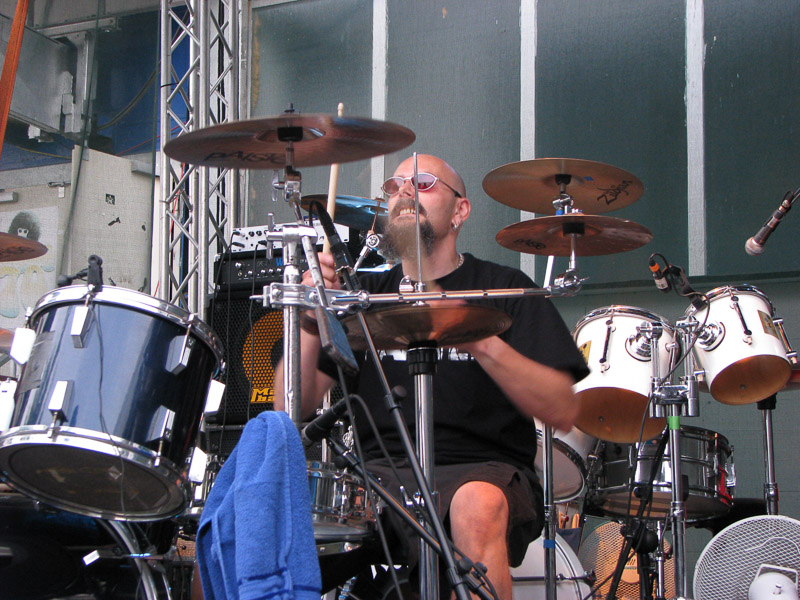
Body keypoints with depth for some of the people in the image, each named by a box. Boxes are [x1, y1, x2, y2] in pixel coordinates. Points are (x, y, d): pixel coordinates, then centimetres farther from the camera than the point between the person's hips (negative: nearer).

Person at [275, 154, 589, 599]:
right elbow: (293, 408, 8)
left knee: (477, 504, -38)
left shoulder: (504, 290, 7)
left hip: (481, 468, -2)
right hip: (379, 471, 3)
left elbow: (564, 411, -6)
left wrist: (480, 341, -19)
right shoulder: (365, 295, 18)